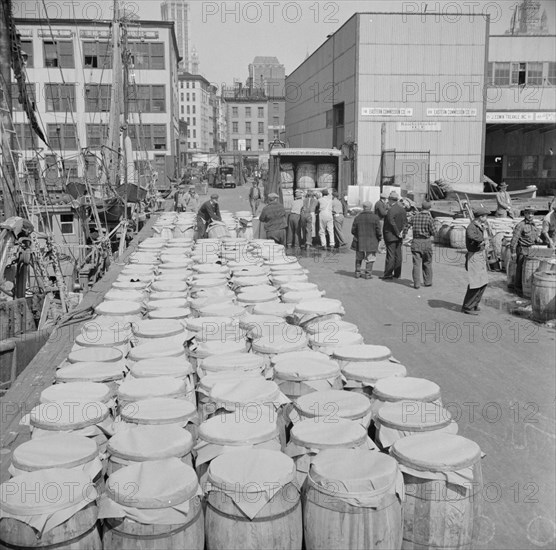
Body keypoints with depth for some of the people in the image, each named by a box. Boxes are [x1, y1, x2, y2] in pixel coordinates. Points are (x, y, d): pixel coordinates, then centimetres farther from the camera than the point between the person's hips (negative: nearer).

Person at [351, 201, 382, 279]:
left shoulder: (357, 217, -1)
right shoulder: (375, 217, -8)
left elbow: (353, 231, 1)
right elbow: (378, 230, -8)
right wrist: (379, 238, 9)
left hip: (359, 241, 2)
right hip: (371, 242, -2)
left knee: (359, 258, 16)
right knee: (370, 259, 7)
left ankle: (357, 273, 20)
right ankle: (368, 274, 7)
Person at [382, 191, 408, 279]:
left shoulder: (391, 210, -18)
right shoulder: (402, 209, 7)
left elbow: (392, 223, -22)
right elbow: (405, 221, 9)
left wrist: (398, 233, -12)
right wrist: (402, 231, 2)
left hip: (390, 236, -7)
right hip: (399, 236, 7)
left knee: (390, 255, -4)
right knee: (398, 254, 11)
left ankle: (388, 275, 0)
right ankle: (397, 274, 18)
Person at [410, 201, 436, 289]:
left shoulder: (415, 216, 2)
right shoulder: (429, 218, -10)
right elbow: (433, 232, -7)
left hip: (415, 242, 2)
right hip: (426, 242, -2)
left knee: (416, 263, 2)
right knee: (427, 263, 14)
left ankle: (416, 283, -1)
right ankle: (427, 282, 22)